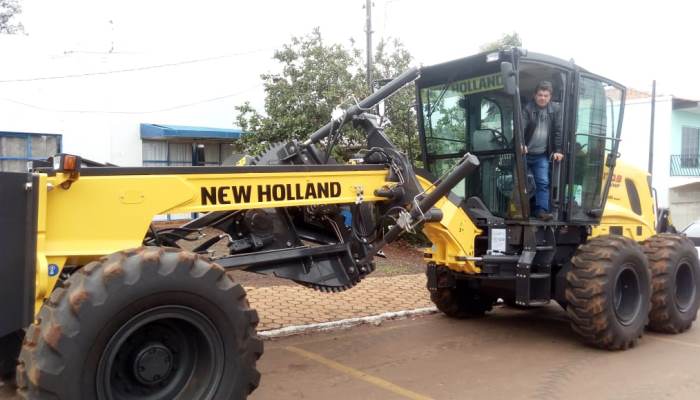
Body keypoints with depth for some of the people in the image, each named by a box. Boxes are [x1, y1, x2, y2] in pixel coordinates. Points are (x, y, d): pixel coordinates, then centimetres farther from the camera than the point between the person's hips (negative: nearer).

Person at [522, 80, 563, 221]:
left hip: (542, 154, 2)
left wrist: (558, 150, -5)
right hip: (524, 152, -2)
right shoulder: (527, 108, -9)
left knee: (543, 183, -3)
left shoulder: (556, 109, 1)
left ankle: (541, 210, -1)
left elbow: (558, 131, 1)